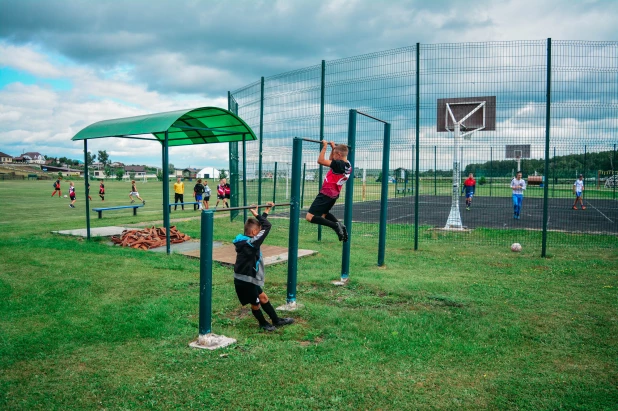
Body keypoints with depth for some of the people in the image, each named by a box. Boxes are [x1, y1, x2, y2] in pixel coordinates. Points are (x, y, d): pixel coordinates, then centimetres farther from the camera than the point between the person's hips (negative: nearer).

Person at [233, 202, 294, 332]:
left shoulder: (245, 240, 2)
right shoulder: (251, 243, -25)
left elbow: (261, 225, 15)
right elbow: (267, 226, -29)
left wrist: (266, 212, 19)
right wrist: (256, 215, -21)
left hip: (249, 279, 10)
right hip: (245, 281, -10)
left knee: (263, 297, 20)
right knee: (255, 304, 13)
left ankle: (276, 320, 35)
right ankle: (263, 323, 36)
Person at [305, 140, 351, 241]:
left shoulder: (339, 164, -23)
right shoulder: (347, 165, 4)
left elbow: (320, 161, -24)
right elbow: (331, 161, 23)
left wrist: (324, 147, -16)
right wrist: (333, 148, 22)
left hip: (326, 194, -9)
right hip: (334, 194, 9)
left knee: (310, 217, -10)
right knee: (323, 213, 33)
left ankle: (335, 225, -17)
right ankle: (340, 226, 12)